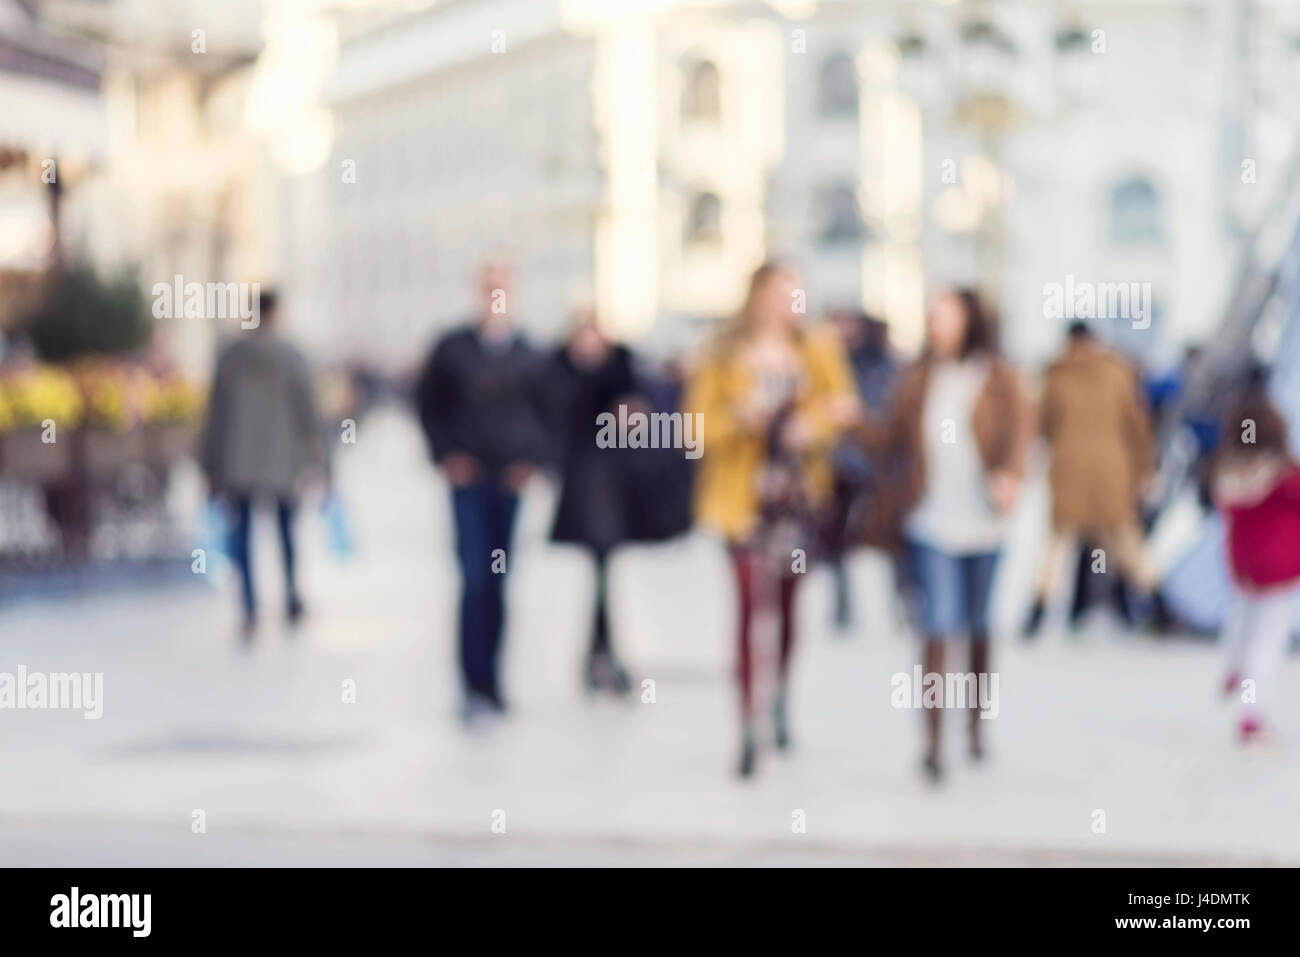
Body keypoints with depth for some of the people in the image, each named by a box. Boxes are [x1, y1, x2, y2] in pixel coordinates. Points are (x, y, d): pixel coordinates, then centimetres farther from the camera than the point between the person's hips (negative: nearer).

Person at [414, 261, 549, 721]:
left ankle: (488, 680, 16)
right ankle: (477, 685, -9)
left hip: (512, 481, 2)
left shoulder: (527, 357, 5)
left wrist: (531, 459, -2)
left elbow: (544, 413, 11)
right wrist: (446, 454, -2)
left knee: (497, 584, 6)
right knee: (476, 580, -10)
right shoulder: (453, 349, 2)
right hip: (468, 480, -2)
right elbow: (428, 403, 9)